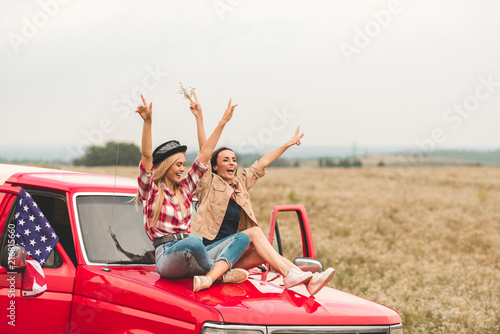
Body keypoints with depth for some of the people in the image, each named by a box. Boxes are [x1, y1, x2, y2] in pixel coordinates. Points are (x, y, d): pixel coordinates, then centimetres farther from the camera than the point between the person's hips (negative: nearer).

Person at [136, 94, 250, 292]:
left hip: (191, 258, 7)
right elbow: (147, 156, -11)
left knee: (242, 238, -10)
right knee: (192, 243, -41)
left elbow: (204, 155, 21)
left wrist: (222, 123, 20)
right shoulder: (150, 190, 5)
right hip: (166, 257, -7)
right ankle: (222, 273, -14)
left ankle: (208, 277, -36)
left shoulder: (184, 189, 22)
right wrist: (147, 122, -25)